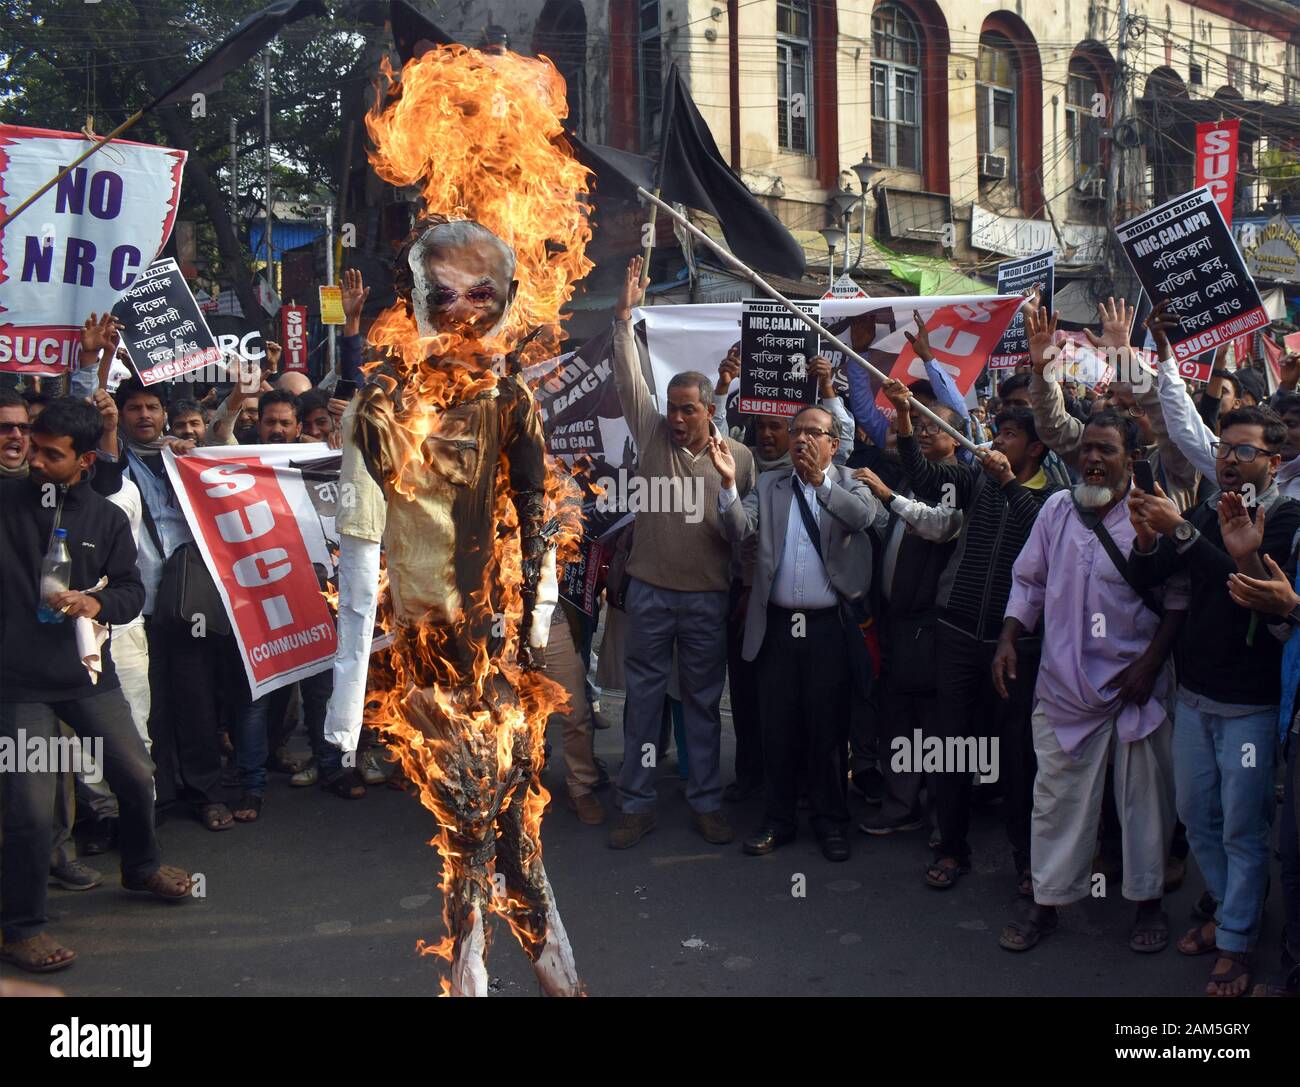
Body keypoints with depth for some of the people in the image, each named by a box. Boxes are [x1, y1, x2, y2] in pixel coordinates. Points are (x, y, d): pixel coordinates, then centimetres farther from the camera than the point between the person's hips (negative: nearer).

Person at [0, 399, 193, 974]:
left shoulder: (107, 517, 3)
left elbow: (132, 589, 4)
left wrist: (96, 602, -16)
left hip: (87, 672, 3)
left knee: (137, 774, 14)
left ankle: (141, 866, 42)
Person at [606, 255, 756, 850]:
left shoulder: (737, 456, 2)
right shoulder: (652, 435, 3)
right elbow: (630, 379, -5)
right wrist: (625, 314, -13)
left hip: (707, 596, 0)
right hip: (650, 591, 1)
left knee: (703, 701, 9)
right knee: (643, 697, 7)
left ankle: (706, 803, 21)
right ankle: (636, 805, 16)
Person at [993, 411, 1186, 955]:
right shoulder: (1057, 509, 5)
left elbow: (1178, 601, -3)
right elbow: (1029, 580, 13)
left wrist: (1151, 661, -10)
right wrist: (1007, 639, 4)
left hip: (1136, 682, -2)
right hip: (1066, 681, 2)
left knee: (1144, 793, 9)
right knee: (1058, 793, 8)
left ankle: (1148, 899, 26)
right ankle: (1046, 899, 20)